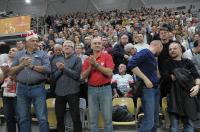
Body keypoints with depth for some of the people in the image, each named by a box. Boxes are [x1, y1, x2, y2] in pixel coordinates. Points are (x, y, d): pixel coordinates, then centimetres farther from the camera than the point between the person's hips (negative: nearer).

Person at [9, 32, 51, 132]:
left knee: (42, 118, 0)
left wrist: (32, 66, -12)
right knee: (23, 118, 13)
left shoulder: (42, 54, 5)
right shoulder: (19, 55, 12)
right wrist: (22, 65, -9)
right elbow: (11, 71, 6)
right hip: (22, 88, 3)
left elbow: (48, 69, -10)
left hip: (38, 88, -3)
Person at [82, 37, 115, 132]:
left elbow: (109, 73, -13)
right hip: (91, 89, 3)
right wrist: (90, 66, -11)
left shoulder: (107, 56, -1)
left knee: (107, 117, 4)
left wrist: (96, 64, -14)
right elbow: (83, 76, 3)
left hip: (105, 88, -3)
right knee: (93, 118, 10)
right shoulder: (88, 59, 9)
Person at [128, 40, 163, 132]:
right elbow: (131, 64, -24)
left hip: (156, 89, 10)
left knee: (155, 120, 15)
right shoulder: (145, 52, -9)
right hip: (147, 89, -10)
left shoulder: (152, 56, 18)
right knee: (149, 120, -11)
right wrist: (145, 79, -22)